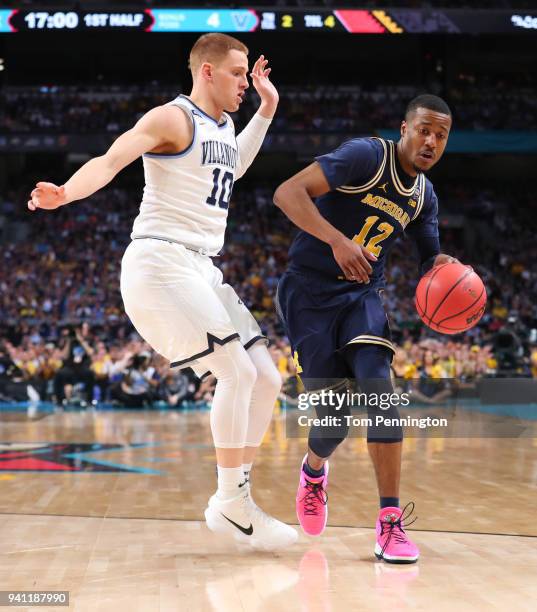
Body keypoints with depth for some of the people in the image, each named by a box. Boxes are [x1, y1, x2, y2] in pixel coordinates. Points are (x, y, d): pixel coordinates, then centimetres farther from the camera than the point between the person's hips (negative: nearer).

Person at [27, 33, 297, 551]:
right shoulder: (172, 119, -7)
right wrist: (64, 193, -41)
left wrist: (266, 110, 33)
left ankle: (235, 503, 13)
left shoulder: (223, 126, 19)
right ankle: (231, 503, -5)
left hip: (202, 269, 9)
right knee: (237, 372, -18)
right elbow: (110, 161, -21)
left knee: (266, 381, 5)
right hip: (161, 261, -9)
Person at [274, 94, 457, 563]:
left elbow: (431, 257, 20)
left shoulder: (424, 196, 7)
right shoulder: (366, 155, -14)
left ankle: (391, 521, -14)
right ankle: (314, 471, 31)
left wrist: (445, 266, -5)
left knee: (379, 387, -19)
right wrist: (337, 240, -36)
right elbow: (288, 193, -23)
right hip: (310, 292, -5)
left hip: (363, 295, 5)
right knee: (334, 414, -7)